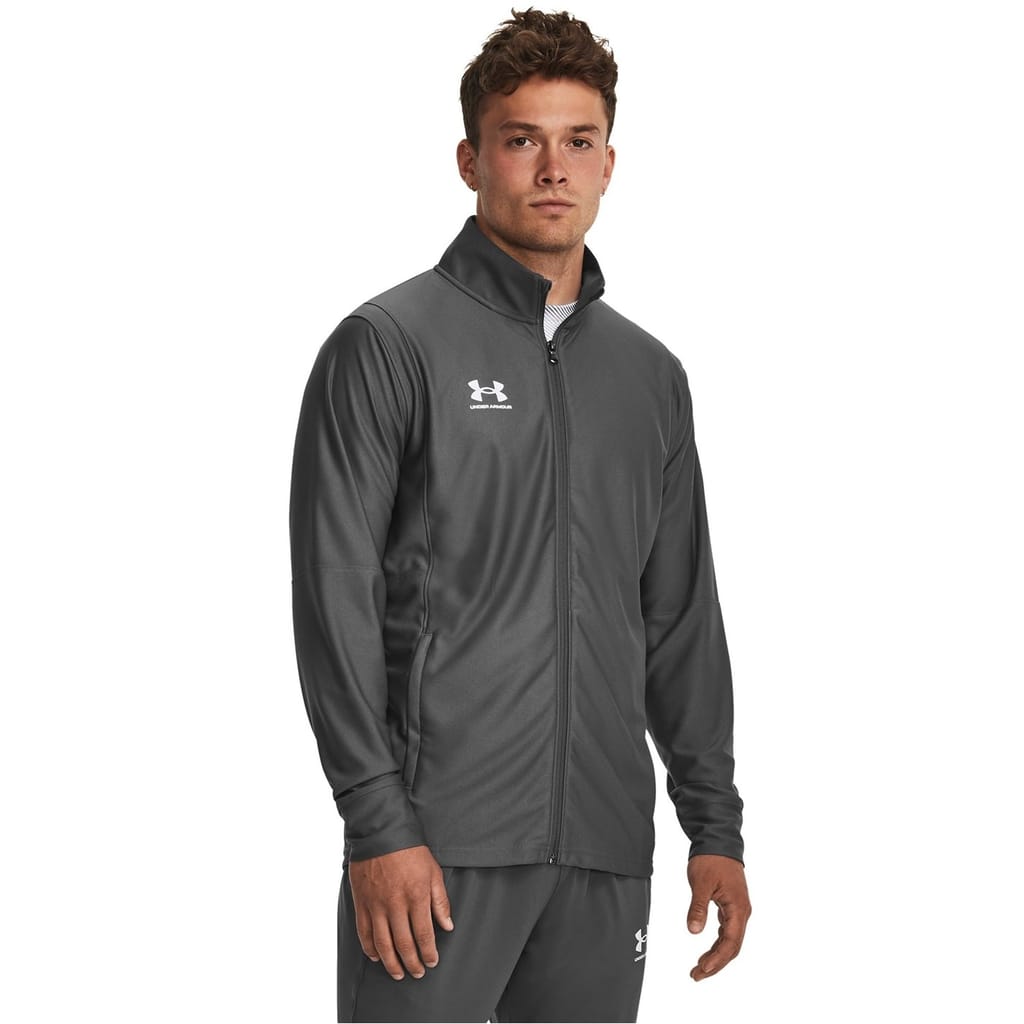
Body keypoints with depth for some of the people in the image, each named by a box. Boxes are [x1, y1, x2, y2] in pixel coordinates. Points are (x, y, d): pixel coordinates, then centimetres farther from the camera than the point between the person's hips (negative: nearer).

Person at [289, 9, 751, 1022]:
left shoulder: (649, 373, 15)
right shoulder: (388, 345, -2)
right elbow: (335, 597, -7)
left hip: (604, 851, 5)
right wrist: (379, 823, -14)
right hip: (440, 841, -5)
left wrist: (715, 823, 13)